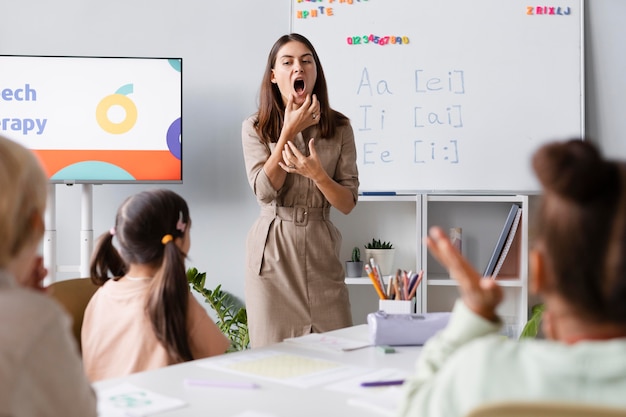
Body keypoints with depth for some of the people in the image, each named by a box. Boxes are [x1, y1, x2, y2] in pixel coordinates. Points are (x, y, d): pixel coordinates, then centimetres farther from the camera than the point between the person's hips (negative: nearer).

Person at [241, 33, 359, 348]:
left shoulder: (339, 128, 3)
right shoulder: (255, 128, 1)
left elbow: (347, 204, 0)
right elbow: (265, 191, -12)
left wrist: (316, 173, -19)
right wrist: (289, 132, -15)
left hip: (321, 250, 1)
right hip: (273, 250, -1)